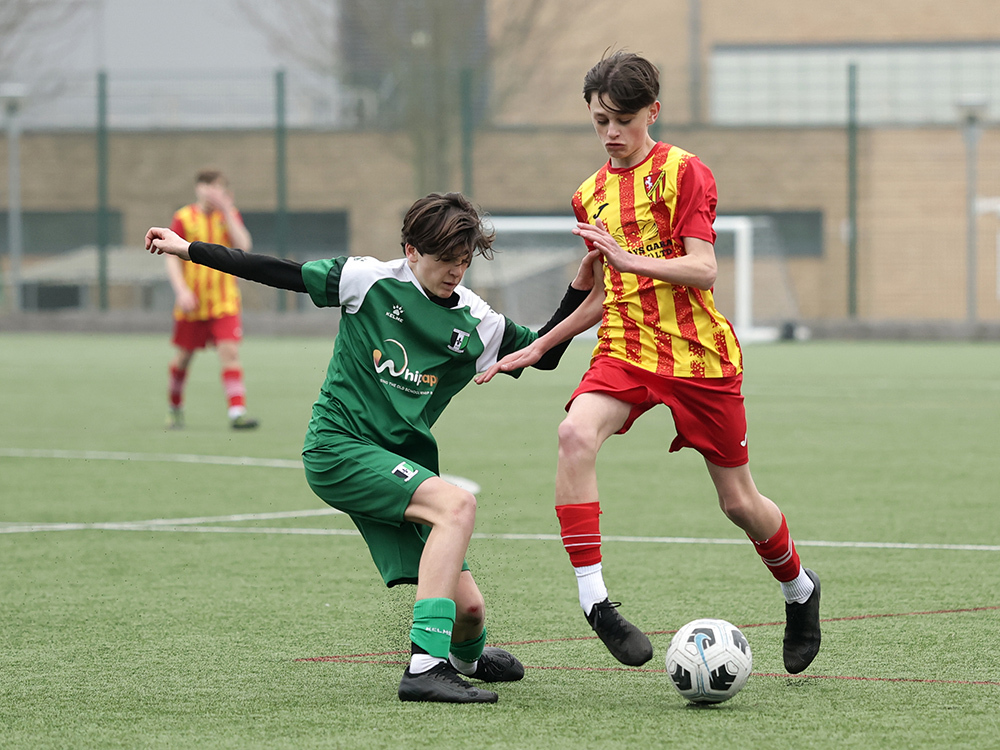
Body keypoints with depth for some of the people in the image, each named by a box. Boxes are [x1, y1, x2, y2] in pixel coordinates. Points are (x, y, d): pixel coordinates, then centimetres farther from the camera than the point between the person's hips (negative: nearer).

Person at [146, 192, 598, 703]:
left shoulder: (475, 322, 4)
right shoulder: (370, 281, -5)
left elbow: (544, 355, 13)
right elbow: (277, 273, 1)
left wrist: (581, 288, -1)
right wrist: (187, 250, 3)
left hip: (399, 465, 5)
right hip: (337, 448, -5)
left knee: (467, 609, -4)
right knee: (457, 504, -32)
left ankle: (467, 658, 37)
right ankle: (426, 666, -35)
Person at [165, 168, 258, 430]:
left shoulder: (230, 215, 3)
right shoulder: (183, 218, -1)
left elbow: (244, 246, -13)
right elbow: (172, 258, -2)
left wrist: (226, 211, -16)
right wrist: (181, 290, -16)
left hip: (224, 302, 0)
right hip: (191, 301, 0)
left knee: (230, 352, -14)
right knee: (183, 356, 9)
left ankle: (237, 412, -21)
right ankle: (175, 408, 31)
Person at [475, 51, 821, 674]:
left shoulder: (683, 172, -5)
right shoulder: (591, 195, 14)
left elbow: (703, 271, -15)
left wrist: (628, 258, -27)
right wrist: (538, 348, 22)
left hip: (699, 354, -4)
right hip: (625, 349, 4)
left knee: (739, 501, 4)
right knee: (576, 435, -29)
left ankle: (800, 589, 36)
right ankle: (593, 598, -30)